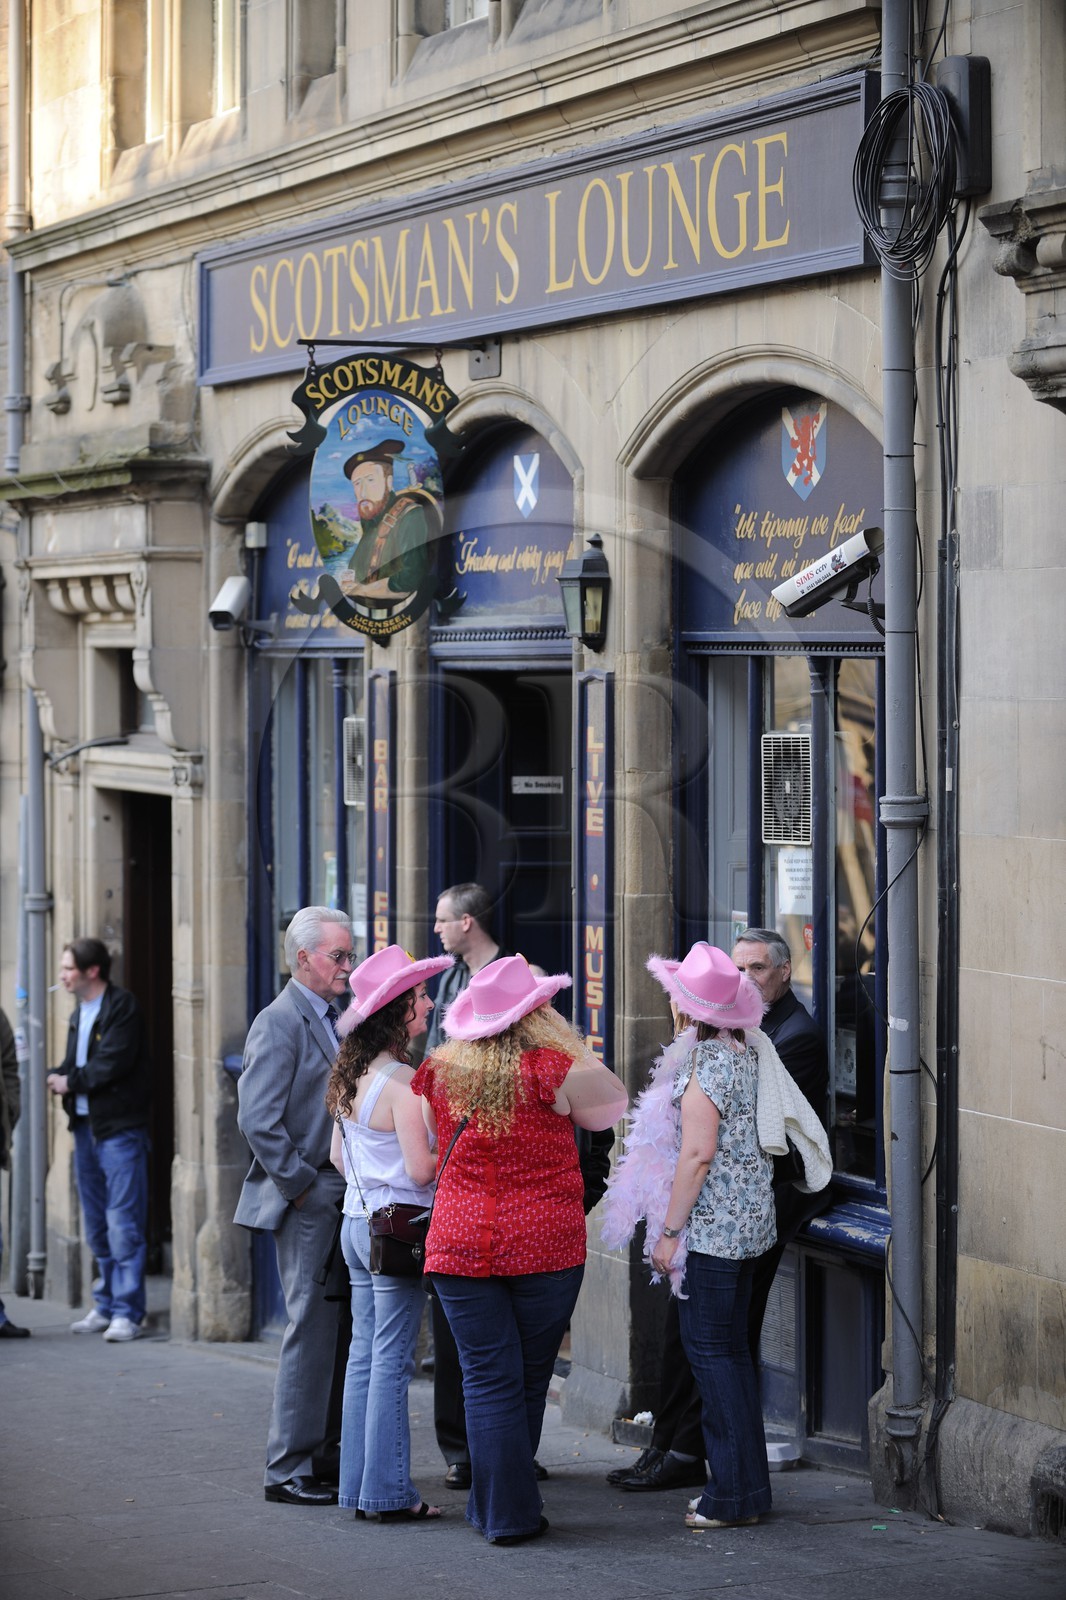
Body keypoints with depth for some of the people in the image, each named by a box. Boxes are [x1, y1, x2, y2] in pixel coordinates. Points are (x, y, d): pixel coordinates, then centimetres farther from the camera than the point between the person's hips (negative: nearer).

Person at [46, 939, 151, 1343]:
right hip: (86, 1126, 9)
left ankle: (128, 1312, -8)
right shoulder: (80, 1013, 17)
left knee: (123, 1224, -9)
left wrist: (71, 1082, -8)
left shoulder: (121, 1007, -10)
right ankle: (106, 1307, 19)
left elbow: (113, 1064, -18)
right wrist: (57, 1077, -2)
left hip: (119, 1127, -9)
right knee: (97, 1226, 12)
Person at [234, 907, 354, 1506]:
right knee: (313, 1328, -7)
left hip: (343, 1199, 8)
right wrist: (302, 1185, -15)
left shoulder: (337, 1019, 16)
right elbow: (258, 1120, -18)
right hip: (307, 1202, -8)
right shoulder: (281, 1022, -11)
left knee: (343, 1328, 10)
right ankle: (290, 1470, -1)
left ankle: (328, 1455, 19)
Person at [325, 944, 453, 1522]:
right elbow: (421, 1169, -19)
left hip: (356, 1224, 8)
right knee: (392, 1361, -3)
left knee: (364, 1355, 12)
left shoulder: (350, 1078, 8)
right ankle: (389, 1492, 1)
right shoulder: (401, 1081, -18)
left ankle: (359, 1486, 16)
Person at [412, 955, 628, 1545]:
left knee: (488, 1380, 4)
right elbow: (613, 1103, 6)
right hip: (545, 1245, -2)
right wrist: (562, 1035, 7)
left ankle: (501, 1512, 1)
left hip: (460, 1246, 2)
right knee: (529, 1380, 11)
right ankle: (511, 1510, 19)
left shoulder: (439, 1072, 2)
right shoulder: (551, 1070, -10)